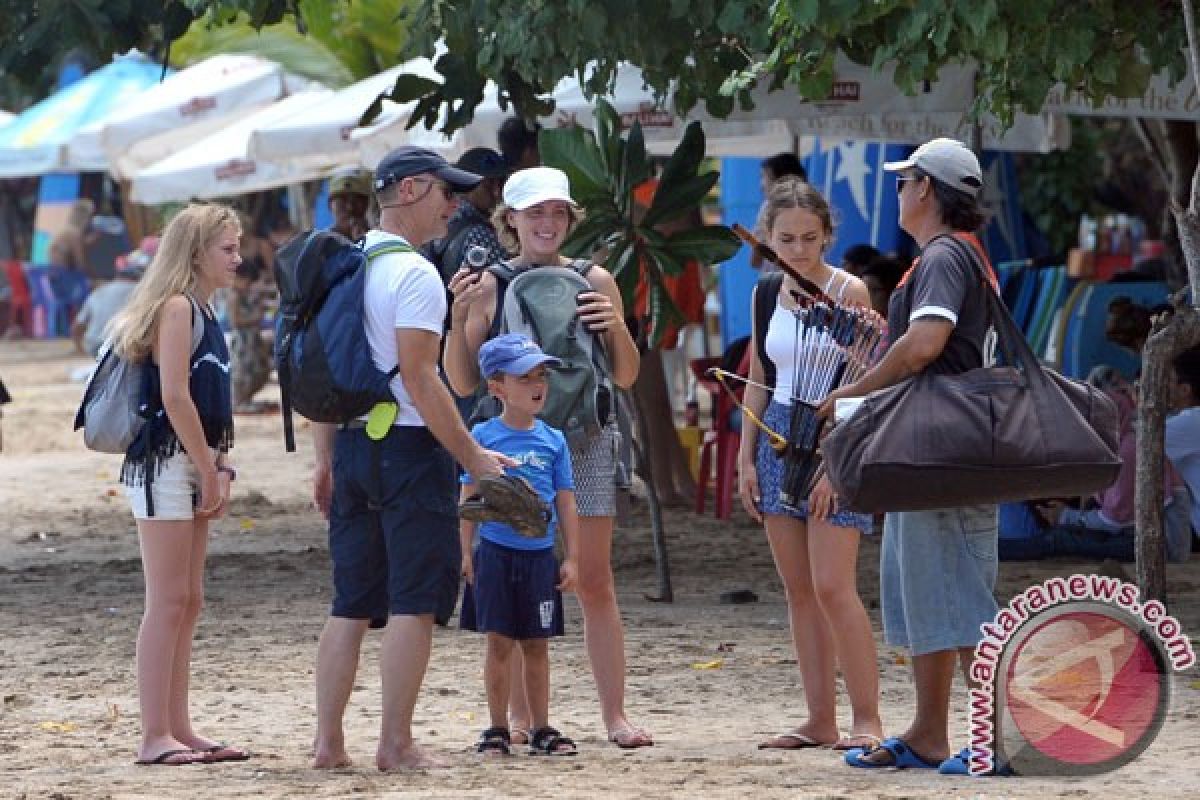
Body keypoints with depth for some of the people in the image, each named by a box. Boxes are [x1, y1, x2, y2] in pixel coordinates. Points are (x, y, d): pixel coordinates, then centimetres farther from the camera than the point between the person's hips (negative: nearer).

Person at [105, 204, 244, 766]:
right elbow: (175, 398, -19)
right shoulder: (176, 307, -12)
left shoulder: (202, 312, 16)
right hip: (163, 463, -10)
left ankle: (178, 729, 16)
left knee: (188, 602, 11)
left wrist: (219, 468, 6)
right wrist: (212, 472, -15)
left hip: (193, 467, 10)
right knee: (167, 602, -9)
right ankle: (155, 737, -7)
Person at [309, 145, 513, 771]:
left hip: (352, 446, 8)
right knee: (414, 601, -3)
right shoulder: (414, 274, -13)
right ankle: (396, 745, -3)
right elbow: (419, 379, -18)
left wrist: (326, 460, 21)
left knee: (351, 602, 11)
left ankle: (328, 743, 10)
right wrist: (473, 457, -13)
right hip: (408, 447, -8)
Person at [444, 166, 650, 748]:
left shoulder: (593, 282, 8)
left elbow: (625, 378, 13)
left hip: (585, 443, 1)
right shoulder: (489, 286, 5)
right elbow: (463, 384, 4)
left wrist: (616, 328, -6)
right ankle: (522, 717, 5)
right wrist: (458, 317, -10)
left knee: (595, 584, 0)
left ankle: (615, 715, 3)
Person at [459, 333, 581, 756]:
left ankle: (541, 728, 15)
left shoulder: (553, 440, 5)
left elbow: (566, 503, 8)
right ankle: (498, 728, 9)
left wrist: (571, 558, 5)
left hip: (540, 557, 2)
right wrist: (465, 553, -5)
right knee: (499, 642, 1)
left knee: (536, 644, 8)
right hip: (496, 552, -2)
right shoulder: (483, 436, -2)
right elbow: (469, 498, -1)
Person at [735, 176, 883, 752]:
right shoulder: (766, 293, 9)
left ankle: (866, 718, -8)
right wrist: (747, 457, 9)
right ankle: (820, 720, 8)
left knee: (833, 587, -12)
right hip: (779, 436, 6)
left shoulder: (848, 292, -8)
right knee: (798, 590, 5)